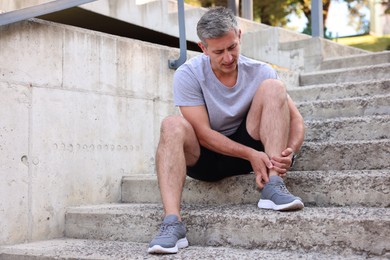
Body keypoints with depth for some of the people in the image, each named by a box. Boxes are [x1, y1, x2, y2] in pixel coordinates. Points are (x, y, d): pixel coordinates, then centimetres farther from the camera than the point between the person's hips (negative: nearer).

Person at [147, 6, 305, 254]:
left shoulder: (260, 72, -8)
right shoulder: (188, 75, -14)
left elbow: (296, 119, -10)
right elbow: (203, 133, -18)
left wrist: (290, 151, -31)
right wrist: (250, 154, -29)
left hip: (249, 146, 1)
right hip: (205, 155, -1)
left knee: (273, 87, -19)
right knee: (173, 125, -32)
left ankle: (273, 187, -28)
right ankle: (172, 223, -42)